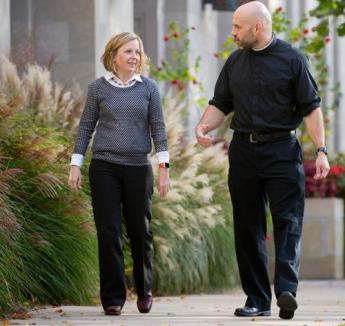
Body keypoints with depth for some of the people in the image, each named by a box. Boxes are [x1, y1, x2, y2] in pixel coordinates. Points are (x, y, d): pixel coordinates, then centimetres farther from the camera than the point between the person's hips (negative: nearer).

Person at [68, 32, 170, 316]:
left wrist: (164, 167, -2)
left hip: (138, 168, 1)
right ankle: (113, 297, 4)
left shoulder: (149, 88, 5)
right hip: (104, 168, 0)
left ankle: (144, 290, 27)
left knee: (140, 231, 7)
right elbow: (86, 127, 7)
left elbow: (158, 128, 4)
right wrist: (76, 165, 2)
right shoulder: (98, 88, 4)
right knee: (108, 232, -2)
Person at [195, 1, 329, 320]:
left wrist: (321, 151, -11)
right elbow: (220, 104, 16)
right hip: (243, 150, 5)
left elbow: (311, 108, -4)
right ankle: (257, 299, 9)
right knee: (248, 227, 5)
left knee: (287, 220, -13)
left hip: (281, 150, -5)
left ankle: (287, 290, -23)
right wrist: (203, 126, -4)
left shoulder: (292, 59, -3)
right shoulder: (235, 62, 11)